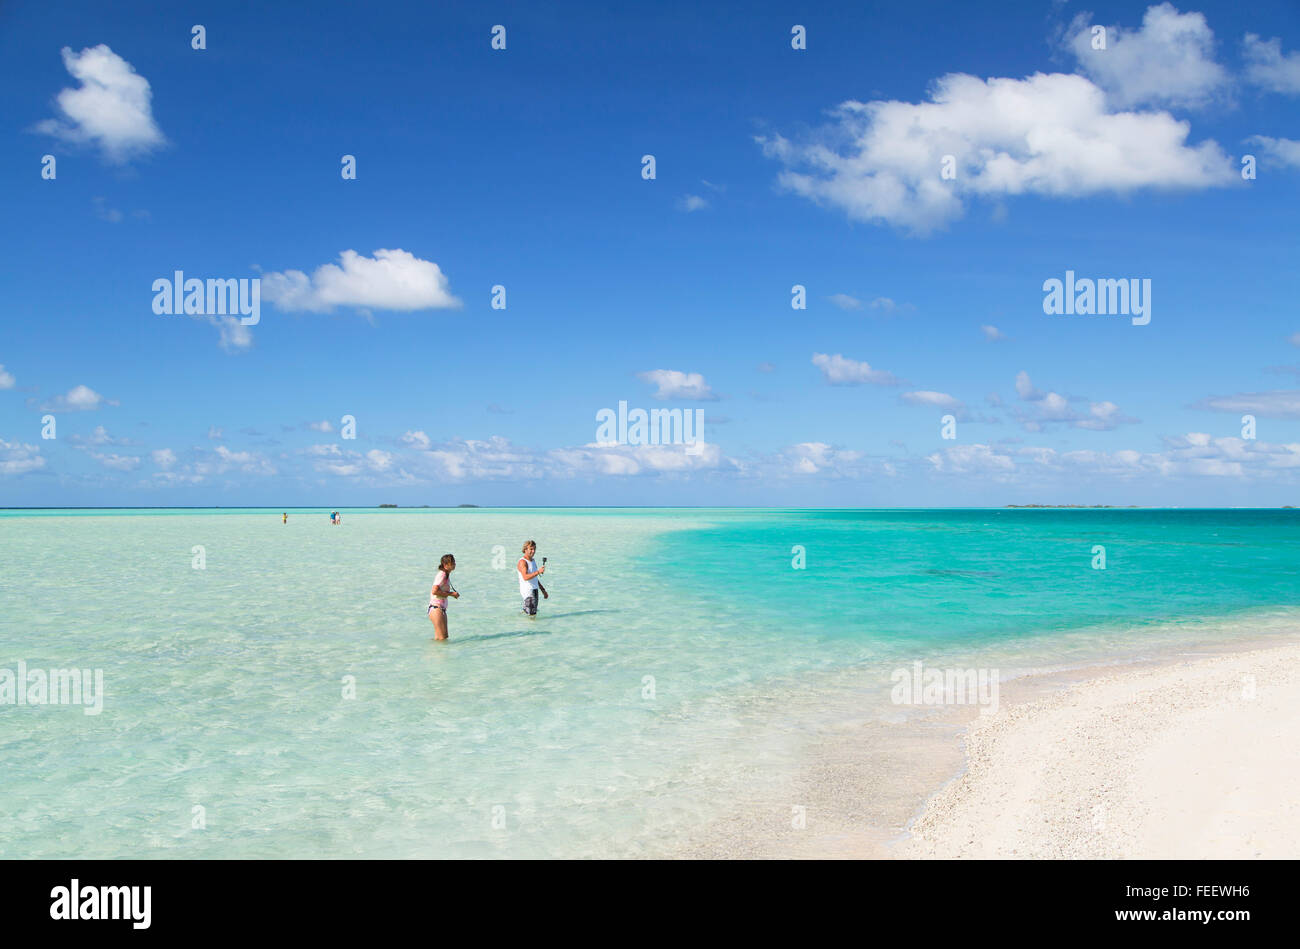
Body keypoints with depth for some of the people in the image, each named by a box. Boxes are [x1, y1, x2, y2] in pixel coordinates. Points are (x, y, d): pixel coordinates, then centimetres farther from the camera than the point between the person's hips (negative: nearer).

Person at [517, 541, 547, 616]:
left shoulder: (533, 561, 17)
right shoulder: (522, 562, -12)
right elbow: (525, 577, -27)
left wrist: (543, 590, 23)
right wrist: (538, 572, -35)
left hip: (534, 590, 9)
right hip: (527, 591, -9)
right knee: (532, 615, -13)